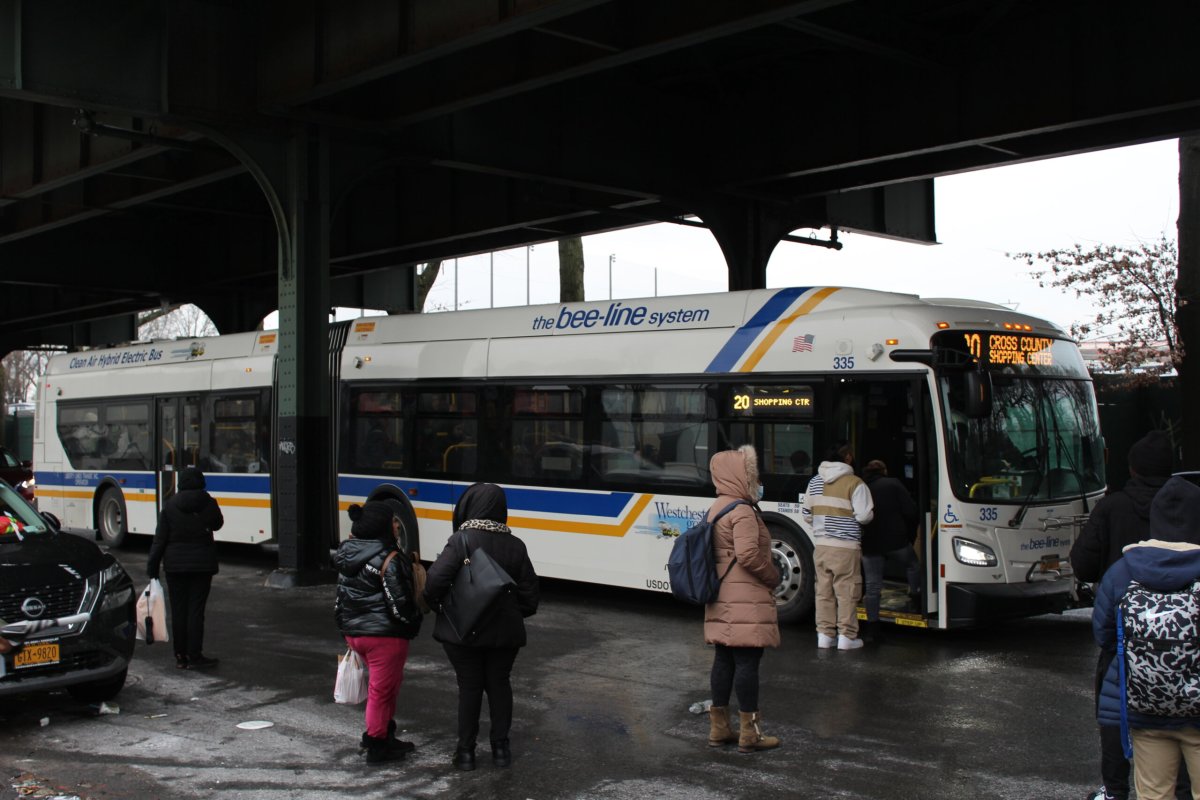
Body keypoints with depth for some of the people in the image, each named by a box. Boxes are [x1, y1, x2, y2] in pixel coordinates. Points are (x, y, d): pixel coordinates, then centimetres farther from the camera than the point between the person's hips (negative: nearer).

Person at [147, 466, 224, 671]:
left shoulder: (170, 506, -4)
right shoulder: (209, 504, -6)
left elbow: (160, 538, -4)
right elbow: (217, 524, 13)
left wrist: (152, 567, 0)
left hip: (175, 564, 1)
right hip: (202, 564, -1)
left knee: (178, 610, 8)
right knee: (196, 610, 1)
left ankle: (181, 656, 12)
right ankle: (194, 656, 1)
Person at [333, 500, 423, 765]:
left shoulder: (348, 554, 7)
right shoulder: (389, 560, -17)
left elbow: (341, 599, 14)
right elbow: (400, 604, -19)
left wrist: (346, 630, 22)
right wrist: (414, 624, 0)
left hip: (353, 632, 8)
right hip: (385, 634, -8)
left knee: (389, 682, 23)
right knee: (382, 689, 4)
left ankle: (383, 734, 30)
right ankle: (377, 746, 15)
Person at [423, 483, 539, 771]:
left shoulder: (461, 541, -15)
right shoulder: (515, 546, -2)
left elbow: (436, 579, -24)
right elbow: (529, 592, 0)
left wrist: (435, 605, -4)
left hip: (462, 630, -3)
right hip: (504, 632, 3)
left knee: (469, 686, 8)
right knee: (499, 685, 15)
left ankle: (466, 751, 14)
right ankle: (500, 747, 20)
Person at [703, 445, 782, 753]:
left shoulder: (717, 508, 15)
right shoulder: (742, 512, -15)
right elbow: (748, 554, -23)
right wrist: (774, 578, -8)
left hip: (723, 601, 10)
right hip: (746, 602, -10)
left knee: (724, 660, 13)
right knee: (747, 662, -4)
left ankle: (719, 728, 19)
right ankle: (750, 733, 0)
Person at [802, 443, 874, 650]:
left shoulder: (815, 482, 9)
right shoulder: (855, 483, -10)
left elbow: (806, 514, 13)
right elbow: (864, 516, -14)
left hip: (820, 546, 5)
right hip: (845, 547, -5)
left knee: (824, 590, 11)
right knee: (847, 592, 3)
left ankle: (824, 634, 15)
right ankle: (847, 636, 7)